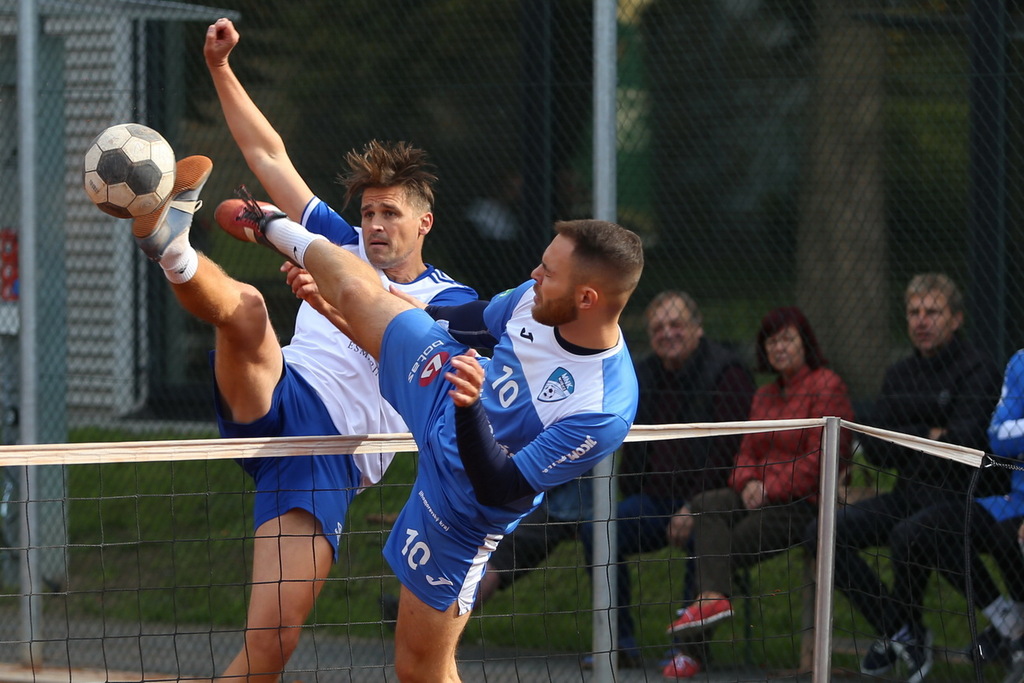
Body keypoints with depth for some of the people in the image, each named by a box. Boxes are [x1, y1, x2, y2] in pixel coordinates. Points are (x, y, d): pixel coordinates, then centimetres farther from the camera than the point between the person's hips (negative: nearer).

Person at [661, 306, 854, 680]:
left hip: (805, 503, -7)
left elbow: (822, 457, -12)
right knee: (706, 505, -23)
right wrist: (749, 482, -7)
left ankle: (692, 649, -21)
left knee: (727, 549, -19)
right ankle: (713, 595, -40)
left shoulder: (827, 386, -4)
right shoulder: (764, 396, 21)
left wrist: (771, 489, -18)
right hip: (760, 496, 7)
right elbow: (748, 452, 17)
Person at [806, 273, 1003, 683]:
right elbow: (874, 449, 7)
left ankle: (907, 630, -9)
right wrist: (929, 435, -7)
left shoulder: (978, 372, -7)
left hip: (961, 498, -7)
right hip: (909, 495, 7)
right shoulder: (899, 375, 15)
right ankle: (896, 632, -6)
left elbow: (965, 443, -19)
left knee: (907, 534, -37)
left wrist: (909, 439, -5)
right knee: (823, 532, -11)